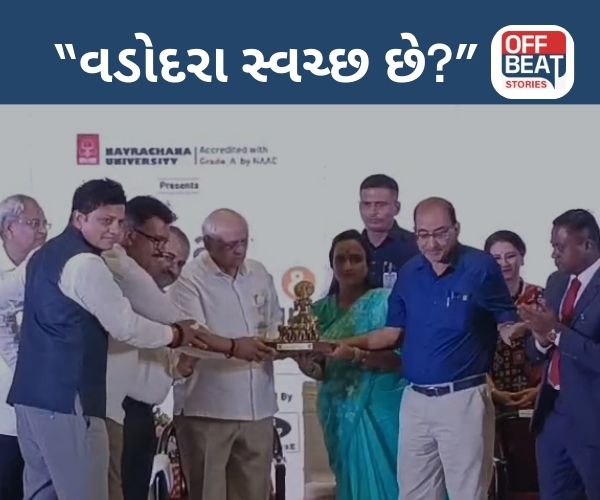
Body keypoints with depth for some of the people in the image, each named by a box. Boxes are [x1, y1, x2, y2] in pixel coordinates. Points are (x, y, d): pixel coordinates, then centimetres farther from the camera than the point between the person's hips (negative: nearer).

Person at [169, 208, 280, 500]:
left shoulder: (259, 274, 12)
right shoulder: (189, 279, -10)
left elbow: (274, 325, 20)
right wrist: (235, 347, -34)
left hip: (257, 407, 6)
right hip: (207, 409, -6)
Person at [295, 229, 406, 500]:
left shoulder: (385, 301, -5)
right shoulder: (322, 310, 7)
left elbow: (401, 358, -12)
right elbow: (322, 371, 9)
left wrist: (364, 357, -28)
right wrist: (308, 366, -13)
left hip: (379, 409, -4)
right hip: (340, 412, 4)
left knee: (380, 477, -4)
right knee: (351, 478, 8)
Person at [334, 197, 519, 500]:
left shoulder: (481, 267, -7)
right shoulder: (409, 273, 9)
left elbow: (508, 324, -5)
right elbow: (395, 331, 12)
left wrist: (518, 333, -27)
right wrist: (354, 344, -3)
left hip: (463, 398, -5)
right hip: (415, 399, 6)